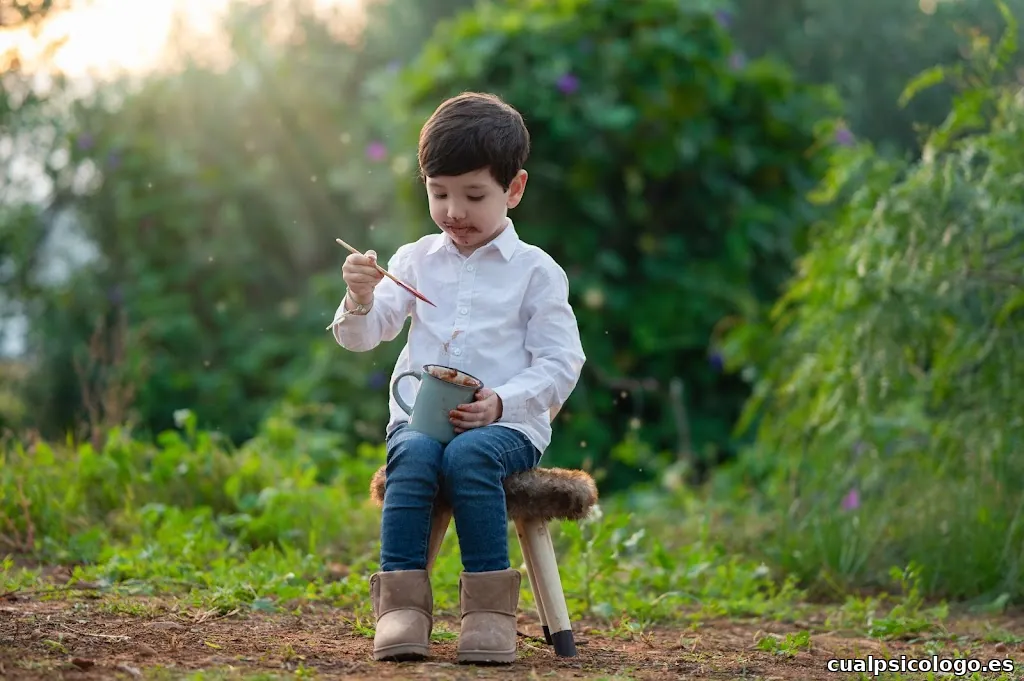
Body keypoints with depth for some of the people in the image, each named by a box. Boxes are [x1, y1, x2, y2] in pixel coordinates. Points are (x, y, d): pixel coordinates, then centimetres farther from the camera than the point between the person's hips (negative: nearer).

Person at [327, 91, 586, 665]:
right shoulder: (416, 261, 14)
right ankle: (402, 602, -34)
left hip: (507, 423, -2)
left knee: (469, 456, -35)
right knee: (415, 454, -32)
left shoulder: (535, 271, 5)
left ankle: (490, 606, -30)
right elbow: (361, 337, 8)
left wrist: (502, 402, -17)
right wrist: (360, 301, -16)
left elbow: (561, 363, -1)